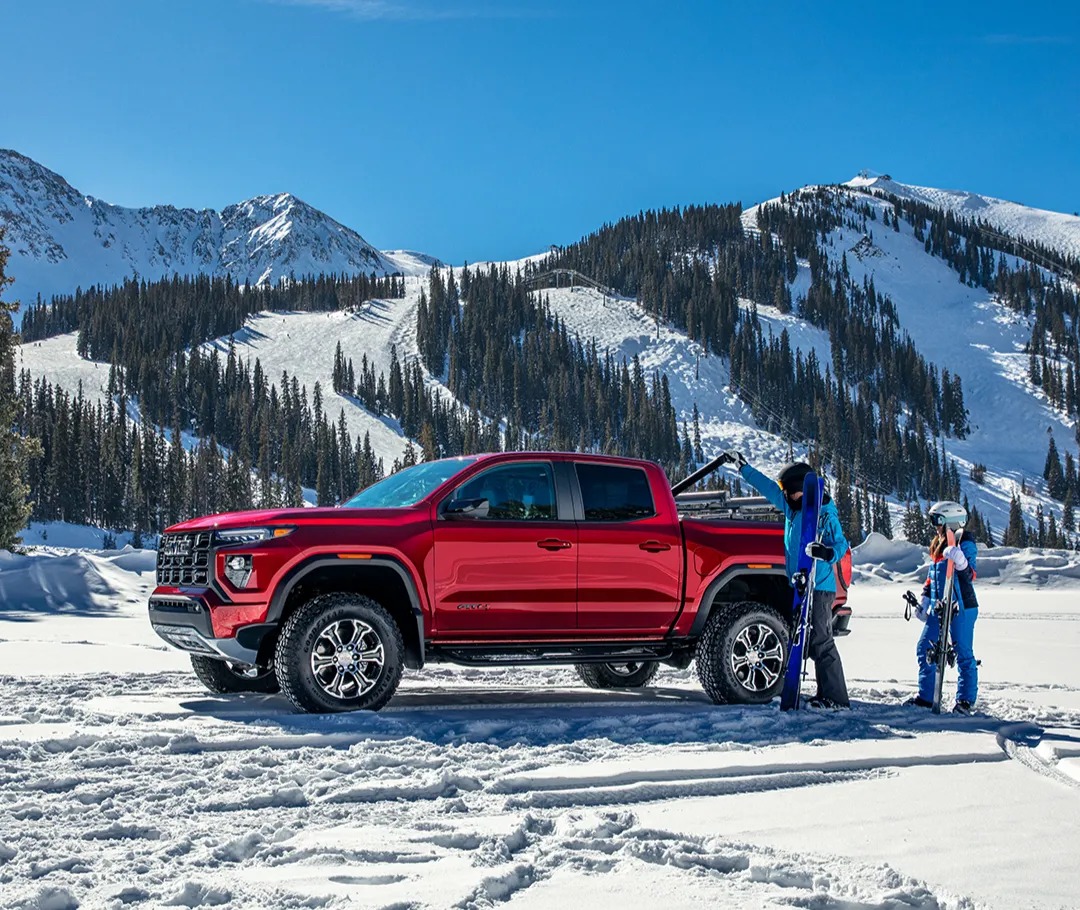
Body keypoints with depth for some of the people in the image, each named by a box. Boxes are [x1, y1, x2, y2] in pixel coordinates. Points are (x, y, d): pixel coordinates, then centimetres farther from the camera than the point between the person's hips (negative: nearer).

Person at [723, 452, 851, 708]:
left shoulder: (824, 513, -10)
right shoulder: (792, 508, 12)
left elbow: (841, 544, -13)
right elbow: (768, 487, 22)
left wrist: (826, 552, -34)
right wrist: (743, 467, 27)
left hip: (819, 588, -9)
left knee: (820, 643, -11)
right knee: (812, 642, 10)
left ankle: (835, 698, -10)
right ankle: (826, 695, 14)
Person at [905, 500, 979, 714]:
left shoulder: (965, 544, -10)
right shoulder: (938, 546, 15)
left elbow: (969, 576, -21)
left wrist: (961, 562, -39)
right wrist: (925, 600, 20)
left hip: (961, 608, -9)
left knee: (963, 654, -3)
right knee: (925, 649, 9)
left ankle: (966, 700, 5)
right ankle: (926, 696, 18)